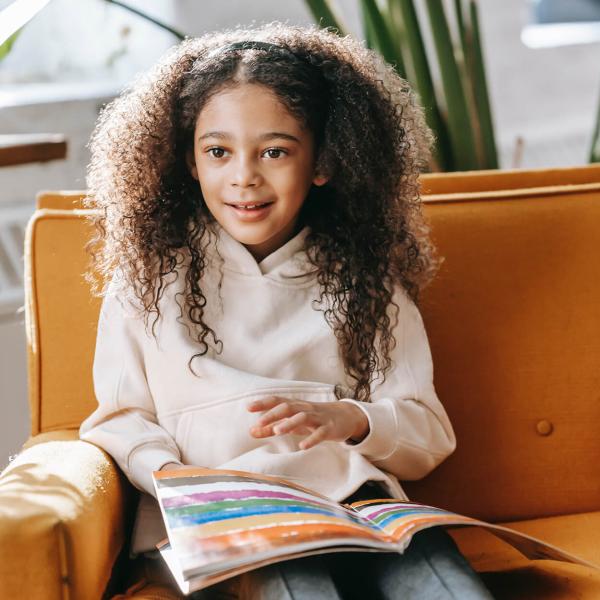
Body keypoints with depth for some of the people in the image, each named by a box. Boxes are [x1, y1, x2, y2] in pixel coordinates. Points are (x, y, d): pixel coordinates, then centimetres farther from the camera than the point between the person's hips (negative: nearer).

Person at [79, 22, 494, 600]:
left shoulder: (366, 282, 14)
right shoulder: (148, 276, 12)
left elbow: (429, 438, 10)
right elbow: (121, 417, 9)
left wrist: (350, 420, -11)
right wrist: (169, 475, -12)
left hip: (356, 501, 2)